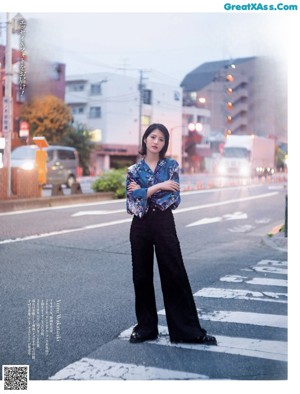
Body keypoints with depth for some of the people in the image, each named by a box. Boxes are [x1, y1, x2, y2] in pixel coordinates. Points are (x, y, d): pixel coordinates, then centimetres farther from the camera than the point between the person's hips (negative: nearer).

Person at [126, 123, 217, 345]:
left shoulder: (171, 165, 3)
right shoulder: (134, 170, 6)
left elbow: (174, 199, -7)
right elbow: (131, 200, -10)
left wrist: (144, 193, -8)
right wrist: (159, 187, -15)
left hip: (164, 224, -2)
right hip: (140, 226, 2)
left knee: (175, 275, -1)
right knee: (142, 276, 7)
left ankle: (189, 330, 8)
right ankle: (146, 327, 21)